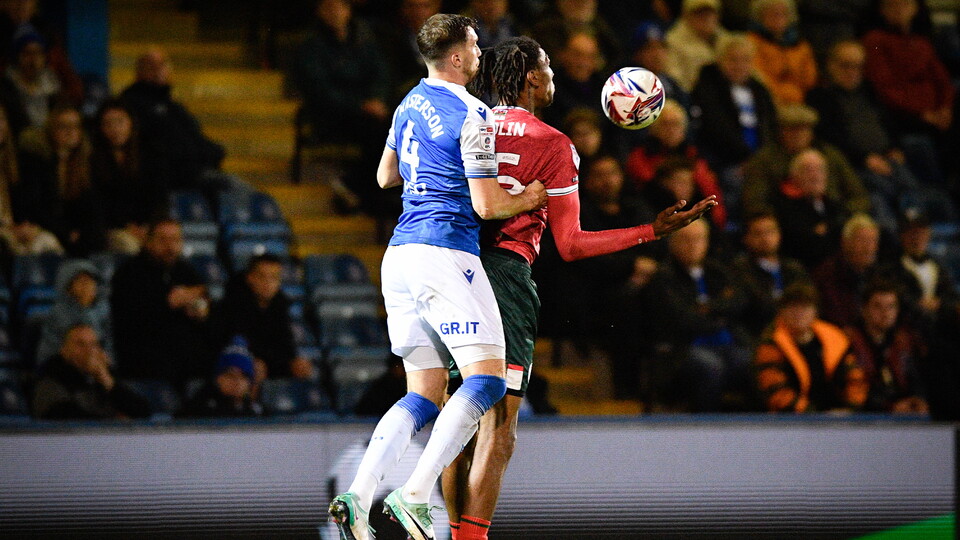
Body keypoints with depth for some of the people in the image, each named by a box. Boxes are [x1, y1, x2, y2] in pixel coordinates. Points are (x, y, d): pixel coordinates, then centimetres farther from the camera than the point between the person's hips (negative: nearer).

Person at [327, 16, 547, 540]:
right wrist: (533, 197, 8)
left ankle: (357, 496, -6)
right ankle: (415, 497, -22)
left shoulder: (411, 103, 16)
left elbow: (385, 177, 30)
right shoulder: (472, 116, -9)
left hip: (400, 255, 9)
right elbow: (487, 205, -10)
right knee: (487, 379, -9)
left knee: (424, 394, 10)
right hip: (446, 254, -9)